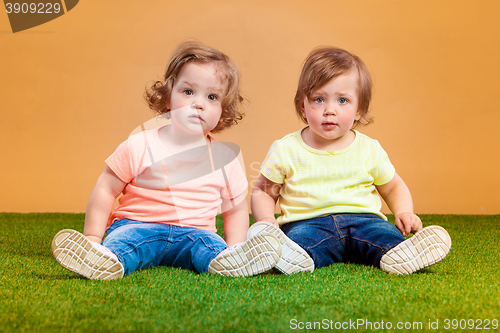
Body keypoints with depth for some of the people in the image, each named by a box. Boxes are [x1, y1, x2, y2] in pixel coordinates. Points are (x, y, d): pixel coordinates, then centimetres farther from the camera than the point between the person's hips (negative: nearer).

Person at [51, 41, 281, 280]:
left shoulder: (225, 158, 5)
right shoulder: (140, 146, -2)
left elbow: (236, 209, 13)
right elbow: (105, 190, 3)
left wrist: (234, 249, -2)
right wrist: (92, 238, -4)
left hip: (194, 233, 2)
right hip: (138, 225, -1)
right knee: (124, 238, -32)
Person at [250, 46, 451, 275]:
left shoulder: (369, 149, 9)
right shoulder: (286, 149, 4)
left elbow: (393, 187, 23)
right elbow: (263, 191, 12)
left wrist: (404, 212, 3)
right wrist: (267, 219, -9)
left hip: (362, 218, 2)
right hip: (307, 221, -2)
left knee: (386, 235, -29)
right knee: (299, 238, -34)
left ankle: (397, 255, -54)